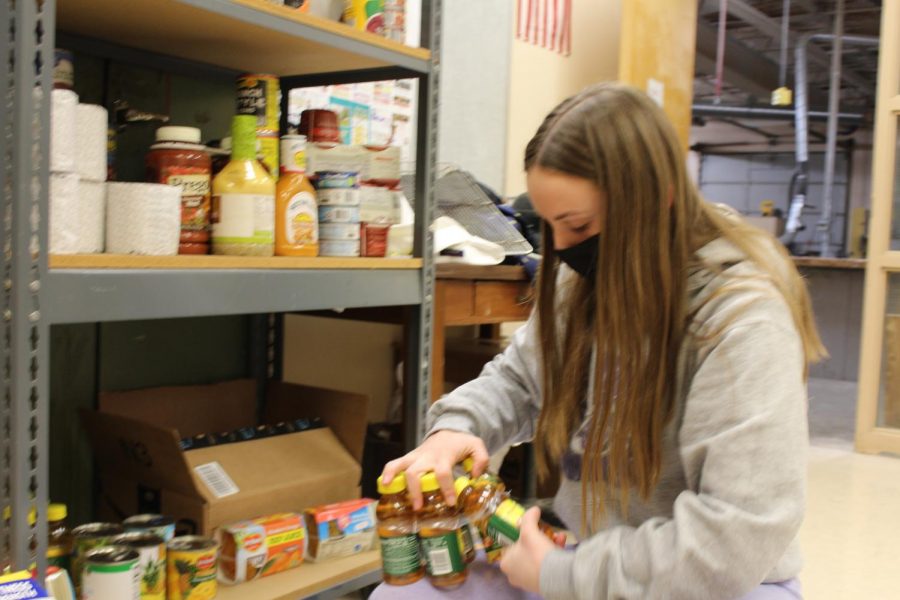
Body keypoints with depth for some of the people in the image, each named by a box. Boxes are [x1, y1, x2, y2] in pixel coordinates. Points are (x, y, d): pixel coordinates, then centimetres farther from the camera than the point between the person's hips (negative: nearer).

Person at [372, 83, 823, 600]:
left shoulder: (744, 317, -23)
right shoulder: (586, 280, -2)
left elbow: (738, 538, -27)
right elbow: (519, 378, 12)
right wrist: (456, 427, -9)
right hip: (586, 551, 6)